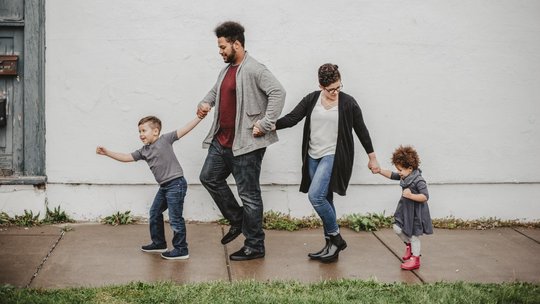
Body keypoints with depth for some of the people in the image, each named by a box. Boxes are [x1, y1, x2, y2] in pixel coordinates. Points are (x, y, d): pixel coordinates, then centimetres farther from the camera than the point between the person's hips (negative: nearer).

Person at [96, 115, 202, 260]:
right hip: (164, 186, 9)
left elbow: (184, 130, -11)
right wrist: (107, 153, 8)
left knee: (175, 218, -5)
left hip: (176, 184, -9)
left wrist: (199, 117, -18)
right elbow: (126, 157, 13)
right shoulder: (144, 151, 12)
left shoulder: (165, 139, -7)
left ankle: (181, 250, 4)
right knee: (155, 213, 19)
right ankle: (158, 243, 35)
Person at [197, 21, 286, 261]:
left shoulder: (254, 70, -16)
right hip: (222, 141, 10)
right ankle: (237, 220, 30)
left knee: (248, 194, -2)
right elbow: (216, 90, 32)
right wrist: (206, 103, 11)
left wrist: (265, 124, -25)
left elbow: (278, 92, -25)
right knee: (209, 177, 17)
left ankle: (255, 246, 9)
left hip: (246, 144, -10)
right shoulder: (227, 70, 14)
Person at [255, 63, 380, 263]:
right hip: (313, 157, 5)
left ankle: (335, 238, -2)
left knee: (316, 195, -19)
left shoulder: (348, 103, -4)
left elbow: (361, 130, 3)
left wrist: (372, 157, 9)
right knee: (324, 200, 9)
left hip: (333, 156, -5)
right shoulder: (311, 100, 4)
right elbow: (291, 118, -1)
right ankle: (331, 246, 18)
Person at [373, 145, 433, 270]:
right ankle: (409, 245, 33)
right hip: (405, 209, 8)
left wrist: (411, 195, -35)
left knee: (413, 235, 3)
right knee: (397, 228, 6)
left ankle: (415, 259, 17)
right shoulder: (405, 177, 1)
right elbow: (392, 175, 13)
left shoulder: (418, 180, -24)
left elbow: (425, 197, -28)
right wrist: (380, 171, 0)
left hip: (416, 212, -8)